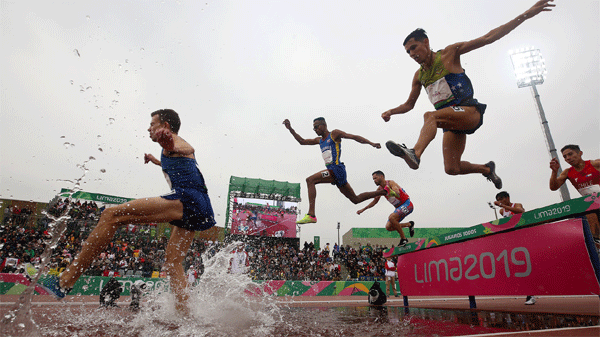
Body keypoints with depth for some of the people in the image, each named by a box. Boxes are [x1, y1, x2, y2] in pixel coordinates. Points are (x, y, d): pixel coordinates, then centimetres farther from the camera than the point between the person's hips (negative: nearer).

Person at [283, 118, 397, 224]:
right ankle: (384, 191, 28)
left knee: (310, 180, -22)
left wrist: (371, 143, -14)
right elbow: (302, 141, 27)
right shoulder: (319, 140, 23)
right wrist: (290, 129, 18)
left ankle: (311, 215, -27)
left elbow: (354, 137, -3)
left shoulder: (334, 134, 2)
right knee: (356, 199, 14)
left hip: (336, 169, -9)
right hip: (332, 171, 9)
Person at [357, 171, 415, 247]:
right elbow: (374, 201, 15)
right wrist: (363, 210, 11)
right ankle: (409, 224, 17)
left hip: (407, 204, -8)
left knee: (391, 218, -29)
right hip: (399, 207, 8)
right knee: (388, 227, -2)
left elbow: (397, 192, -37)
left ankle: (403, 239, -15)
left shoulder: (390, 183, -17)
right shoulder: (380, 189, 5)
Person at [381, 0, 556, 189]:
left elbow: (487, 38, -3)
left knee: (430, 116, -35)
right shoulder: (419, 76, 14)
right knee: (451, 168, -3)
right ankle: (487, 169, 25)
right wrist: (391, 112, 6)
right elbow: (409, 104, 23)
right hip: (451, 121, 6)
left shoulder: (449, 54, 1)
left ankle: (415, 153, -56)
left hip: (470, 112, -5)